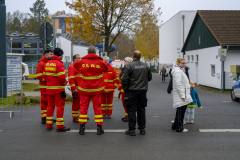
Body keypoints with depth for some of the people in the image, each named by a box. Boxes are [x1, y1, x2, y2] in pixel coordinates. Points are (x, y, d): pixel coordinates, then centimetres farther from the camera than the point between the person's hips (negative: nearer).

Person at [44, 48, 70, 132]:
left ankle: (49, 125, 20)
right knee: (60, 106, -1)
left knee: (50, 106, 15)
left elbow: (45, 75, 12)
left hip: (49, 88, 8)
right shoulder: (59, 63, -14)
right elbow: (62, 77, -20)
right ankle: (60, 126, 2)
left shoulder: (47, 63, 10)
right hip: (58, 88, -7)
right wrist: (65, 82, -3)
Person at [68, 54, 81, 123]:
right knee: (76, 103, -3)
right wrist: (74, 88, -23)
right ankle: (75, 118, 5)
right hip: (76, 89, -8)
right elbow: (70, 78, -18)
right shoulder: (72, 67, -10)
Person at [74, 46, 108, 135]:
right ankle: (99, 128, 8)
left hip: (84, 89, 1)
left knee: (83, 107, 8)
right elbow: (106, 69, 10)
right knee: (97, 107, 6)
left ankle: (81, 128, 8)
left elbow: (75, 66, 15)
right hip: (96, 89, -1)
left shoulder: (82, 62, -3)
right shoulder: (100, 62, -6)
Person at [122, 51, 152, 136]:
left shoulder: (129, 66, -10)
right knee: (141, 110, 12)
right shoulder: (146, 66, 7)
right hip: (143, 91, 5)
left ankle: (132, 129, 2)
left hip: (132, 91, -5)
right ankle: (142, 128, 17)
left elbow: (125, 80, -12)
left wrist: (125, 90, 0)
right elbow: (150, 77, 15)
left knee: (131, 110, 1)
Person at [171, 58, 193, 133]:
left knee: (180, 112, 16)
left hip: (183, 95, 11)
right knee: (180, 112, -3)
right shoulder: (178, 72, -16)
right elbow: (178, 84, -23)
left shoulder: (181, 71, 20)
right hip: (180, 96, -11)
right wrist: (182, 96, -24)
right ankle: (179, 128, 5)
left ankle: (175, 126, 26)